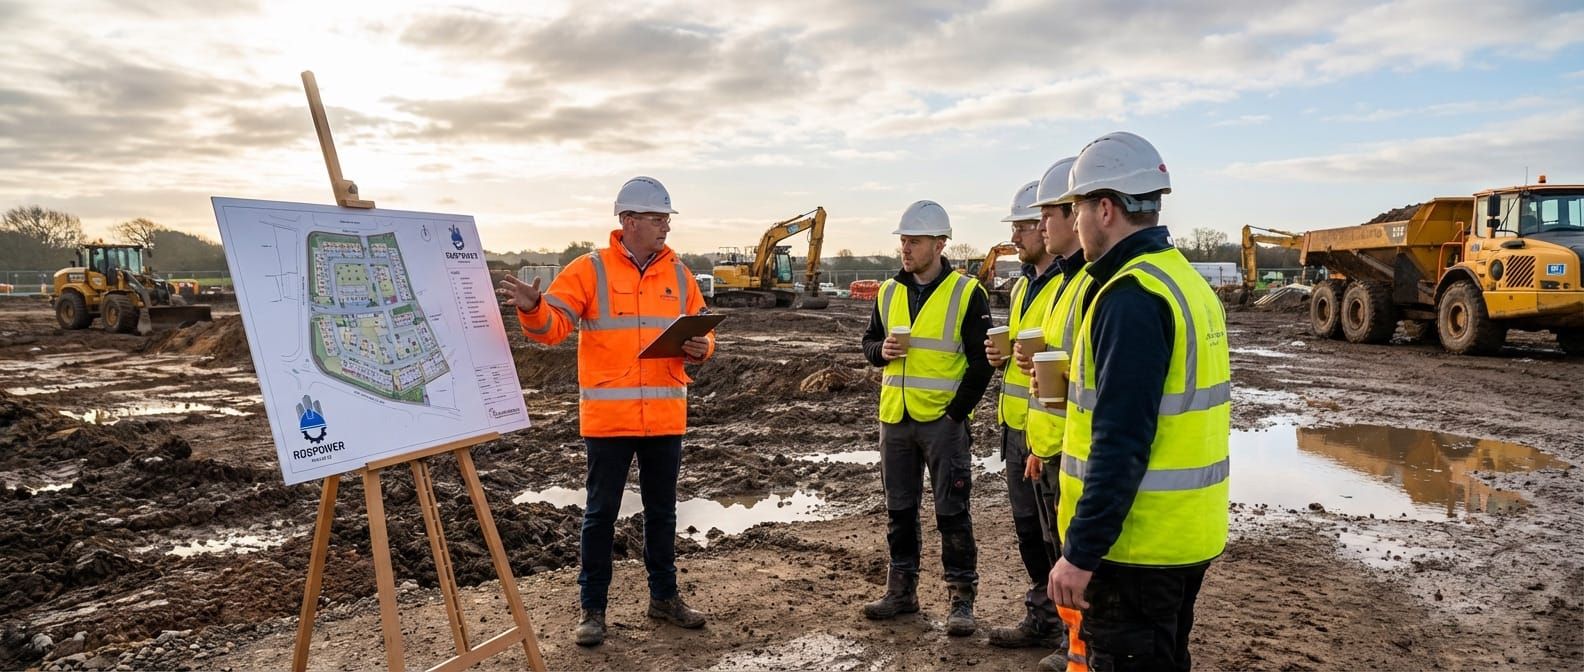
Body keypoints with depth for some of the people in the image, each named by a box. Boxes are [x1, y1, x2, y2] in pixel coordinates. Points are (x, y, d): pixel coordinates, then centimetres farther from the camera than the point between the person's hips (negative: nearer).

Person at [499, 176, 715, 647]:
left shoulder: (678, 275, 8)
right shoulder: (589, 270, -5)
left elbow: (701, 331, 14)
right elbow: (552, 326, -12)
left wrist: (702, 348, -8)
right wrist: (532, 308, -33)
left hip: (665, 417, 4)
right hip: (609, 417, -4)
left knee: (662, 510, 15)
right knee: (601, 513, 6)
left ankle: (664, 596, 31)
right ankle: (593, 608, 19)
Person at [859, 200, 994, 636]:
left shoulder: (966, 293, -7)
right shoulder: (889, 292, 8)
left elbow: (981, 361, -7)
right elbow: (869, 341, 17)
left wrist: (957, 411, -12)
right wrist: (880, 350, -6)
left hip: (943, 420, -5)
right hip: (894, 420, 5)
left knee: (952, 512, 1)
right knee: (899, 510, 13)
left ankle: (961, 599, 12)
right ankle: (901, 590, 26)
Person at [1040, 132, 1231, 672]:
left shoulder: (1132, 297, -20)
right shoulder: (1186, 281, 11)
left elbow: (1121, 443, -25)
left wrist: (1080, 552, -21)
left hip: (1137, 544, -10)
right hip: (1186, 537, 10)